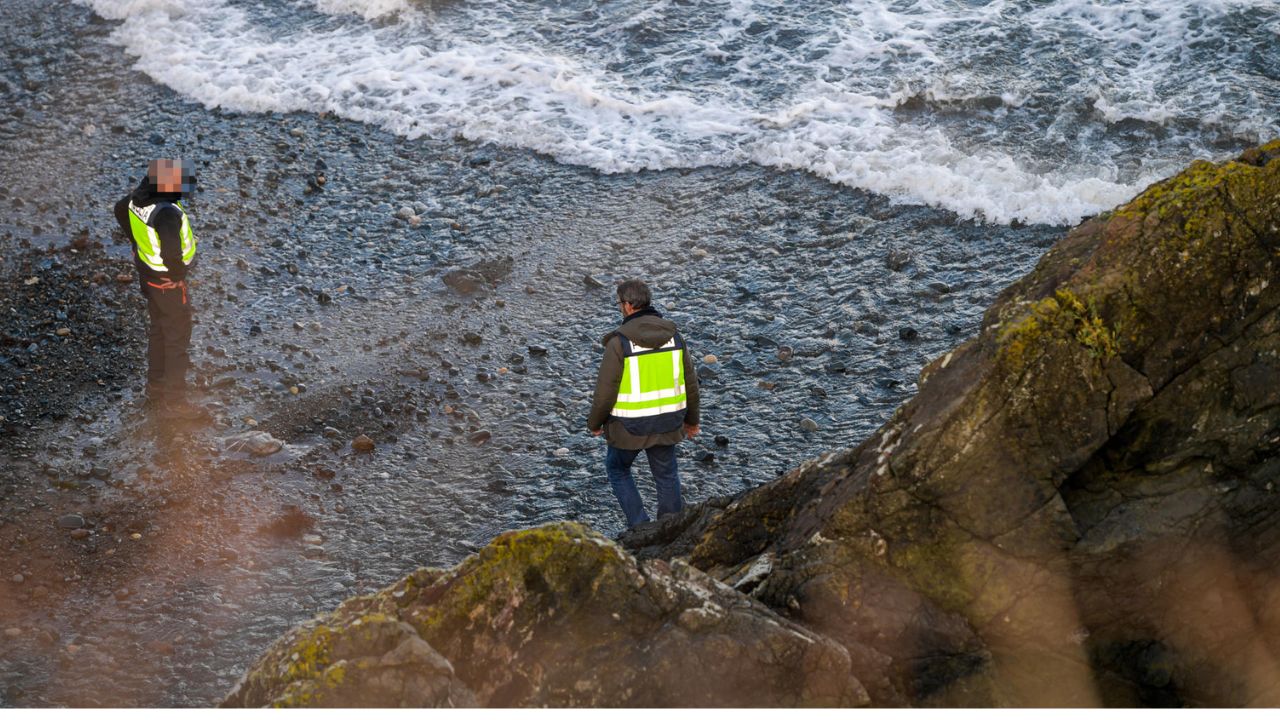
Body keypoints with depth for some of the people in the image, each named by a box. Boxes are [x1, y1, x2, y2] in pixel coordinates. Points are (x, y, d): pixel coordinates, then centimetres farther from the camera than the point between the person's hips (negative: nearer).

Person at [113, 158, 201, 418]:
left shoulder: (139, 198, -6)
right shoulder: (168, 213, -34)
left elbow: (120, 210, 15)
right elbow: (170, 252, -40)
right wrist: (178, 273, -19)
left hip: (148, 273, 9)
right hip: (168, 282, -9)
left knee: (157, 333, 25)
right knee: (177, 340, 7)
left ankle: (155, 390, 40)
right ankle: (173, 400, 16)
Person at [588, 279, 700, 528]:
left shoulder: (619, 341, -19)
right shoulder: (673, 335, -4)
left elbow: (606, 389, -15)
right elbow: (690, 383, 3)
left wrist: (594, 422, 2)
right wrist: (691, 419, 18)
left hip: (630, 424, -4)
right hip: (666, 421, 4)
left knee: (617, 468, 20)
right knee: (666, 474, 19)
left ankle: (639, 525, 15)